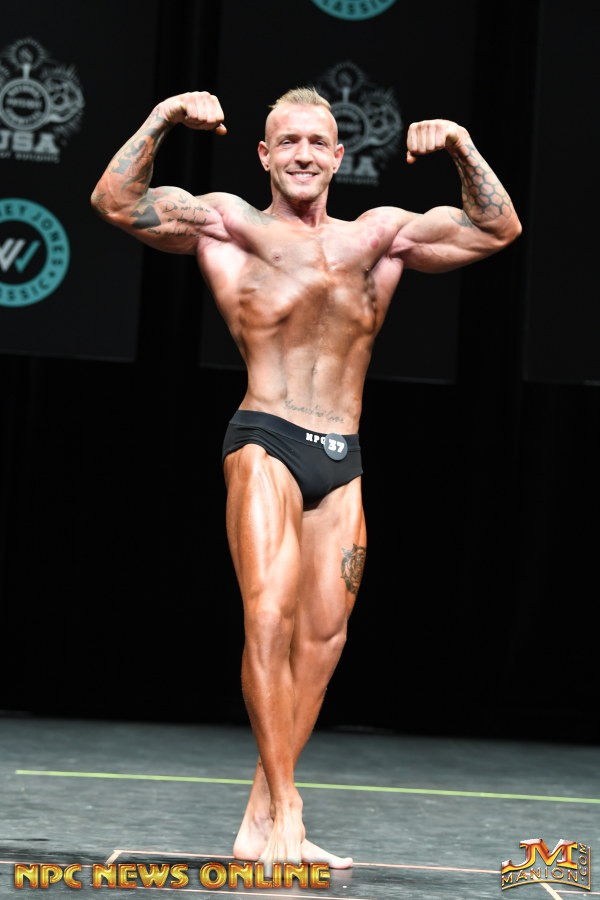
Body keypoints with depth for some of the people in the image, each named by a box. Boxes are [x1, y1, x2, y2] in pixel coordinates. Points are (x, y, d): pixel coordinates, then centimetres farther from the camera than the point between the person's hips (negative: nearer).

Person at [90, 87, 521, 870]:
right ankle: (286, 811, -12)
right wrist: (162, 119, -11)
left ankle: (259, 823, 9)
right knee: (270, 616, -17)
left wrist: (462, 149, 4)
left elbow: (498, 230, 16)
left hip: (343, 460, 4)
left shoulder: (380, 235, 15)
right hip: (266, 444, -4)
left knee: (323, 636, 1)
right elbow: (116, 201, -3)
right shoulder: (228, 225, 6)